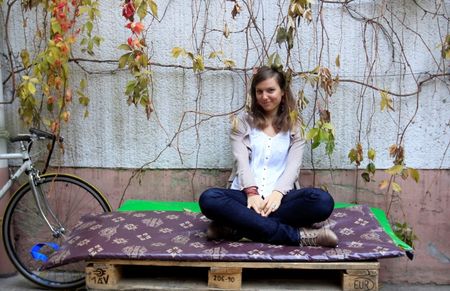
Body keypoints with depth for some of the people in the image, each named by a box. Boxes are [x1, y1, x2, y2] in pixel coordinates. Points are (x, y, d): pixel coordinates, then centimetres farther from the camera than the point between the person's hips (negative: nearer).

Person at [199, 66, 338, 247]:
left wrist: (278, 193, -19)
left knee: (323, 201, -30)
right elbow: (241, 161, 0)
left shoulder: (294, 126, 15)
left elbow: (293, 165, 1)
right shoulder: (243, 122, 14)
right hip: (247, 195, 0)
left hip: (279, 197, 1)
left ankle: (237, 226, -27)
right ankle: (297, 235, -32)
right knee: (209, 199, -33)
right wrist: (252, 193, -18)